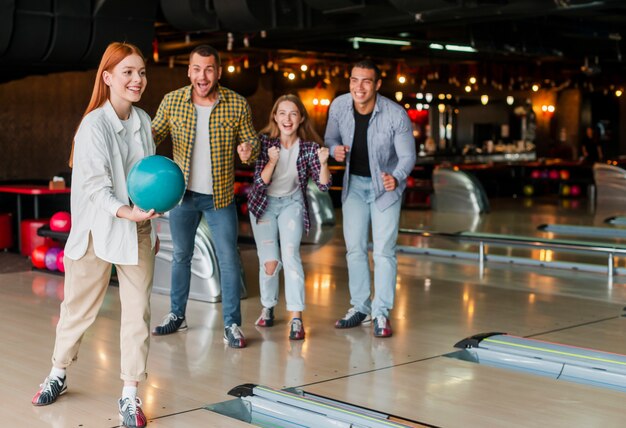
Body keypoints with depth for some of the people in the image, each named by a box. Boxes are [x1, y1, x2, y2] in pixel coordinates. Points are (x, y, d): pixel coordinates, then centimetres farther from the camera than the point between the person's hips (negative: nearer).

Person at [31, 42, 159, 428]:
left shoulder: (144, 121, 4)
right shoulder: (94, 125, -14)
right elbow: (95, 186, -19)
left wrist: (151, 225, 14)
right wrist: (125, 212, -35)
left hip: (137, 230, 5)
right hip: (97, 230, -4)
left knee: (138, 312, 2)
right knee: (79, 307, 9)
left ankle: (130, 396, 10)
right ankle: (58, 375, 32)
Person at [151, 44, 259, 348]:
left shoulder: (237, 104, -9)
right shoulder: (172, 101, -5)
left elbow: (251, 141, -2)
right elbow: (155, 133, 3)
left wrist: (249, 150, -26)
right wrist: (145, 135, -21)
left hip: (220, 197, -2)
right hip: (183, 194, 2)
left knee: (228, 259, 0)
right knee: (181, 255, 16)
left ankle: (232, 324, 11)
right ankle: (177, 315, 31)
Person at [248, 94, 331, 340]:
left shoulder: (309, 147, -15)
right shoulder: (265, 141, -16)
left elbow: (323, 185, -15)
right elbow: (260, 182, -18)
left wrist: (323, 163, -33)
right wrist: (272, 161, -35)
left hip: (292, 203, 0)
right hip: (264, 203, 0)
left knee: (290, 255, -19)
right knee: (270, 262, -3)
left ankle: (296, 318, -17)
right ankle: (267, 308, 25)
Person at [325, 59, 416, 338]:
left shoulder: (396, 115, -25)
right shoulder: (339, 106, -14)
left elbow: (407, 156, -16)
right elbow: (330, 138, 2)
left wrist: (396, 178, -36)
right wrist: (335, 149, -22)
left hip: (385, 184, -4)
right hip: (354, 183, 4)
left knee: (384, 250, -5)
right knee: (354, 247, 8)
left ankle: (381, 313, 5)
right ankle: (360, 308, 21)